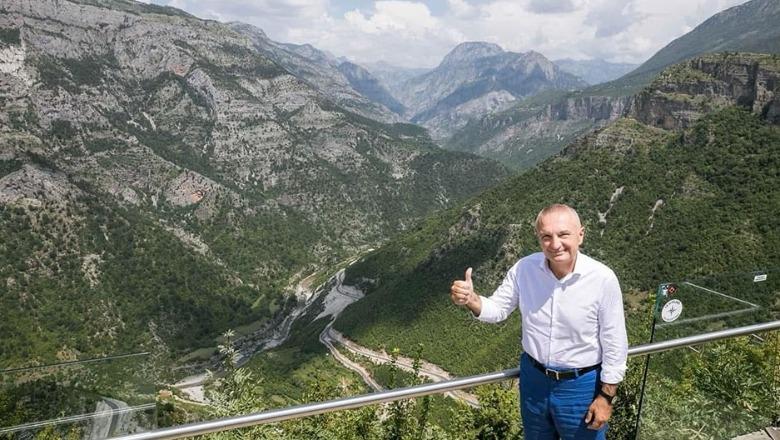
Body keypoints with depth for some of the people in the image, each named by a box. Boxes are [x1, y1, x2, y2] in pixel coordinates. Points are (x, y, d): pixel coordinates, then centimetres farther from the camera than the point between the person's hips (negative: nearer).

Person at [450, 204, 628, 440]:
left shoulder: (603, 279, -24)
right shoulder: (524, 268, -15)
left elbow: (615, 345, -14)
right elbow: (498, 309, -3)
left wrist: (606, 396, -9)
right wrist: (470, 299, -25)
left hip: (580, 385, -3)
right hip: (533, 378, 3)